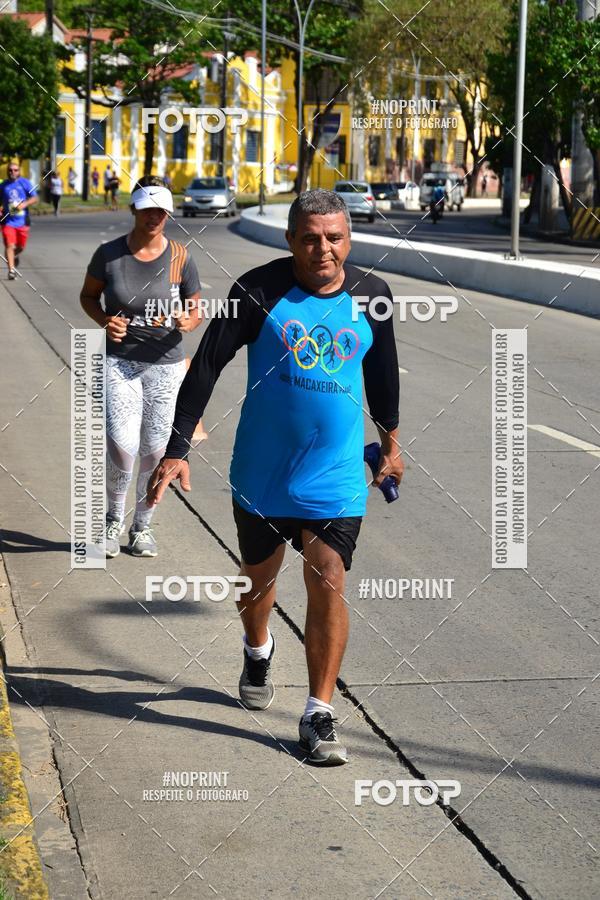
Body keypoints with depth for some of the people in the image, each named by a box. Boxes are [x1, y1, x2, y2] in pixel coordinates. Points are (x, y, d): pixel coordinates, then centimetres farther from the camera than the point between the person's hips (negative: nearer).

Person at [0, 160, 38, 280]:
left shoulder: (25, 183, -2)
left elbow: (35, 198, -6)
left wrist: (24, 204, -23)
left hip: (22, 220, 0)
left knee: (21, 246, 12)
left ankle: (15, 256, 46)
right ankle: (11, 270, -10)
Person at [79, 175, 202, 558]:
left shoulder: (180, 258, -2)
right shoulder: (109, 254, -4)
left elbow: (196, 311, 8)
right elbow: (88, 296, 11)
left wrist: (187, 322, -16)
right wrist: (104, 319, -9)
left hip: (167, 365, 2)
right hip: (119, 361, -2)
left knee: (155, 452, 6)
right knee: (122, 446, -14)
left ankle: (143, 525, 26)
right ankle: (114, 519, 11)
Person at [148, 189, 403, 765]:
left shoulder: (371, 296, -1)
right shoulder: (259, 291, -11)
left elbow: (382, 370, 16)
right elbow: (206, 367, -9)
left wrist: (389, 440, 26)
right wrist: (177, 450, -14)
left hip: (335, 476, 0)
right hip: (262, 473, 0)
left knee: (328, 586, -9)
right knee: (260, 575, 18)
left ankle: (318, 717, 0)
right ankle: (258, 653, 51)